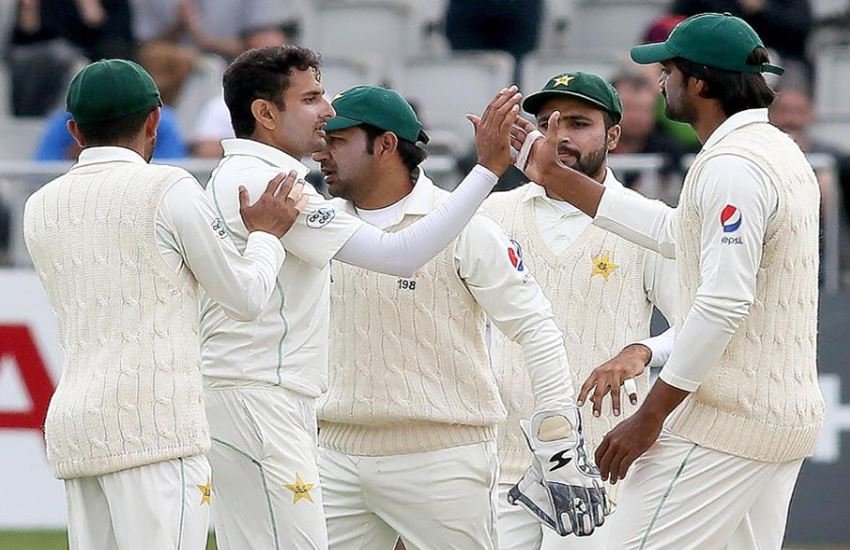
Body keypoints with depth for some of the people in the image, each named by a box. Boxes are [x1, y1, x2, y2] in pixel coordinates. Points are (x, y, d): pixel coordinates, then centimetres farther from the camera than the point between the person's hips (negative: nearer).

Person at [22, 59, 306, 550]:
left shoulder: (41, 206, 16)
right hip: (152, 424, -6)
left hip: (71, 430, 6)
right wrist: (267, 233, 22)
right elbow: (247, 298, 3)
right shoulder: (168, 189, -3)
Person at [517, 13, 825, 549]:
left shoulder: (732, 165, -16)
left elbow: (723, 304, -23)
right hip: (788, 420, 10)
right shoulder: (783, 153, 17)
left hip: (726, 419, -10)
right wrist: (555, 177, 27)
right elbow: (675, 232, 25)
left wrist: (649, 418, -20)